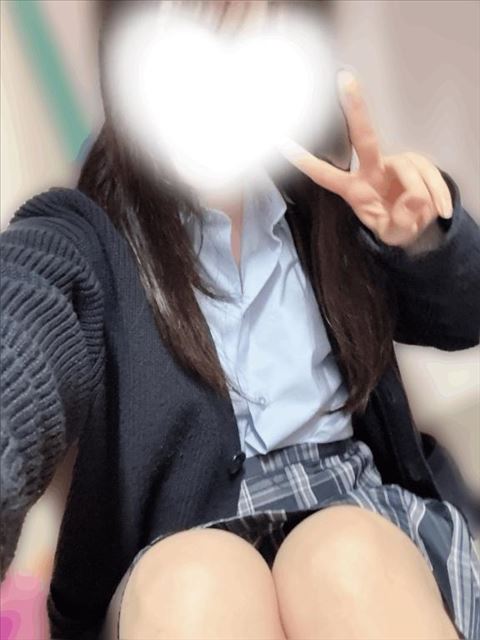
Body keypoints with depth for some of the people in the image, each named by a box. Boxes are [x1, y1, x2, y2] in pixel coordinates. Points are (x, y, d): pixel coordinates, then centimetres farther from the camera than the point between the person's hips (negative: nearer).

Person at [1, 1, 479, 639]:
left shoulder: (319, 210, 10)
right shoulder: (77, 238, -2)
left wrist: (424, 237, -9)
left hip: (355, 510, 3)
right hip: (179, 556, -2)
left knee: (346, 560, -30)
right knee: (196, 582, -34)